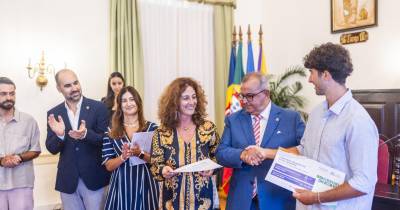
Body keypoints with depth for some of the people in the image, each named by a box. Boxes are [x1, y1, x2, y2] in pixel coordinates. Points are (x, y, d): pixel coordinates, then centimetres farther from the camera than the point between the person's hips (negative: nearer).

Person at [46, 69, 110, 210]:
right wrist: (59, 135, -20)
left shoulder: (98, 107, -6)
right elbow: (52, 149, 1)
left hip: (94, 177, -2)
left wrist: (86, 134, -26)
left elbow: (106, 140, -8)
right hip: (67, 179, 2)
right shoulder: (54, 114, 2)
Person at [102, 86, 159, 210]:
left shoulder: (151, 127, 1)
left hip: (145, 185, 0)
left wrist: (141, 154, -17)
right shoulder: (111, 132, 3)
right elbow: (108, 166, 2)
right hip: (122, 186, 1)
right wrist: (123, 157, -16)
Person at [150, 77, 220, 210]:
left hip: (202, 197, 1)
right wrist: (163, 170, -21)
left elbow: (218, 157, 6)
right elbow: (155, 166, 0)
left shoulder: (208, 128, -3)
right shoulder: (162, 133, -6)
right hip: (173, 198, -1)